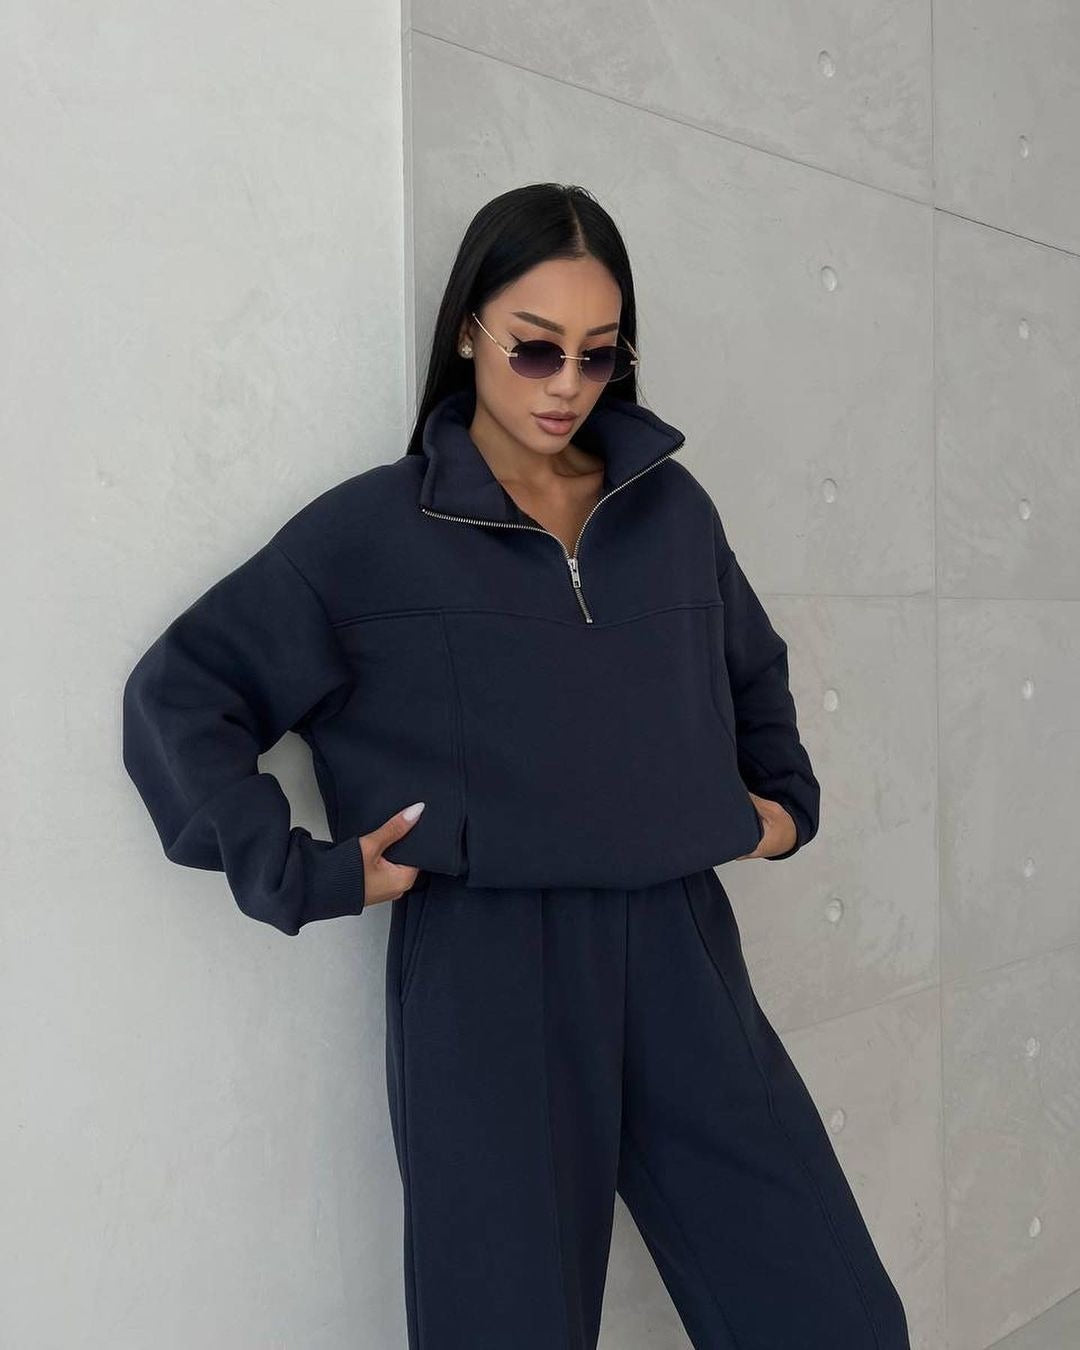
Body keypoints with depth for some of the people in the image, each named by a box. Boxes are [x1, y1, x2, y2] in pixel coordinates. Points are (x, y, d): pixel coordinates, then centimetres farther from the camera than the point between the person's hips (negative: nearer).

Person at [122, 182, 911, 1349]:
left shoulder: (672, 507, 10)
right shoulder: (373, 530, -1)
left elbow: (754, 669, 29)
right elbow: (178, 694, -2)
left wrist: (784, 799, 17)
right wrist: (304, 876, -7)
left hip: (679, 957, 4)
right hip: (483, 974, -3)